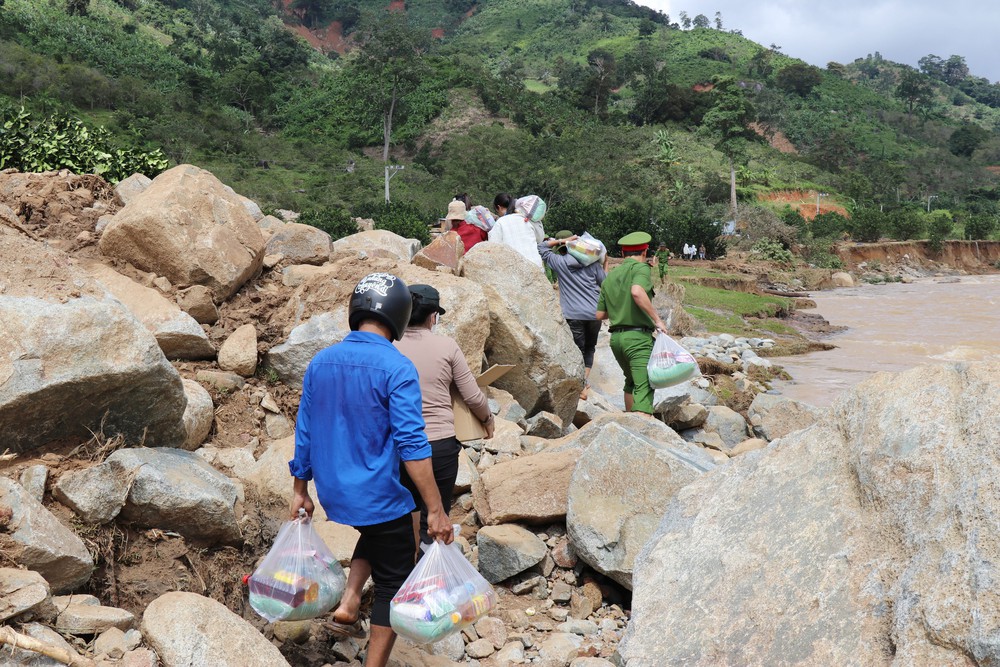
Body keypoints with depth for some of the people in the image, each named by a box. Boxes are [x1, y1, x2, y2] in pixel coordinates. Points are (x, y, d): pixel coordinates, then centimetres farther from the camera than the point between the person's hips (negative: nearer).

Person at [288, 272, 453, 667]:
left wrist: (300, 491, 19)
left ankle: (347, 606, 19)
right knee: (393, 584, 10)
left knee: (374, 532, 34)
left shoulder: (320, 363, 2)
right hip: (380, 497, -6)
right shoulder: (396, 368, -17)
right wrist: (436, 511, -18)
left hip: (333, 495, 6)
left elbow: (305, 432, 8)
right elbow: (412, 445, -21)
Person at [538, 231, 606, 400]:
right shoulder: (592, 262, 6)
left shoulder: (558, 262, 1)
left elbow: (541, 247, 14)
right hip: (594, 313, 3)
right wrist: (604, 264, 24)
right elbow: (605, 283, 10)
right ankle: (585, 382, 11)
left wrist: (561, 240, 7)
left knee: (578, 350, 1)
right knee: (589, 348, 20)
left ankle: (582, 387, -9)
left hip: (573, 315, -3)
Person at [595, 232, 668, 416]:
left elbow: (600, 315, 16)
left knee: (631, 382, 27)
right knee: (644, 389, -13)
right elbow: (637, 292, -26)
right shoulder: (641, 268, -4)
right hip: (638, 337, -7)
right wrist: (657, 319, -20)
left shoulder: (610, 277, 15)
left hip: (616, 337, 7)